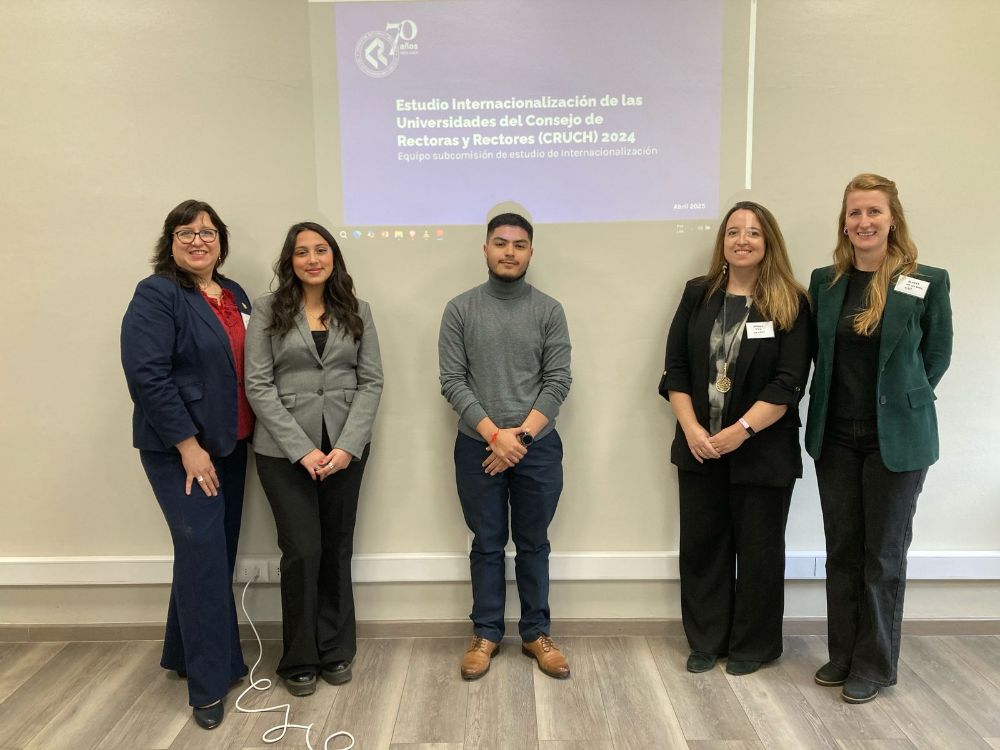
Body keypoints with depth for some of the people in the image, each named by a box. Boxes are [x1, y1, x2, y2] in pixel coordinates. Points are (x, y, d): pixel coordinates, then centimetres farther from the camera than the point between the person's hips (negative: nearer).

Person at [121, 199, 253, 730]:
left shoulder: (234, 295, 12)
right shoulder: (156, 295, -10)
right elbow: (146, 374, -18)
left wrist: (247, 434, 8)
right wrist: (187, 445, -19)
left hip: (230, 445, 7)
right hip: (181, 447, -7)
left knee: (215, 552, 13)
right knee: (204, 552, -6)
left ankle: (185, 653, 32)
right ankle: (209, 682, 8)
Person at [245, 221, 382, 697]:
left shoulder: (356, 311, 7)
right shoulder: (268, 311, 0)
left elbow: (371, 381, 2)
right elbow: (258, 385, -5)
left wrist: (348, 445, -10)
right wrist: (301, 449, -12)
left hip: (345, 447, 2)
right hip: (284, 451, -2)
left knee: (337, 549, 9)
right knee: (302, 551, -2)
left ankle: (335, 650, 27)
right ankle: (299, 659, 19)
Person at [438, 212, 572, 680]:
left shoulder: (549, 311, 1)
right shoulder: (460, 310, 0)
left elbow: (559, 381, -3)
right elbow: (452, 382, -5)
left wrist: (522, 435, -13)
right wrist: (495, 434, -14)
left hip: (538, 446, 1)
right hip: (477, 447, 0)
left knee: (533, 545, 12)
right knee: (487, 546, 11)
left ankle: (536, 633, 27)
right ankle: (486, 634, 26)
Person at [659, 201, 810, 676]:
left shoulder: (791, 304, -4)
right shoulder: (698, 295, 5)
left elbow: (789, 382, -11)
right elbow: (675, 369, 2)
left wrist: (741, 430, -19)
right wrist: (691, 429, -9)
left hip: (763, 450, -3)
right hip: (699, 448, 3)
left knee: (758, 548, 9)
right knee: (701, 544, 11)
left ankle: (753, 645, 28)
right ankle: (705, 641, 27)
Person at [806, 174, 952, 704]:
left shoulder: (927, 283, -7)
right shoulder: (825, 281, 3)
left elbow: (936, 357, 2)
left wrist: (899, 402, 6)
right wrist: (827, 408, 8)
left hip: (896, 438, -3)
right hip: (835, 436, 3)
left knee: (883, 553, 7)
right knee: (841, 550, 12)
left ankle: (874, 665, 23)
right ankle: (842, 655, 27)